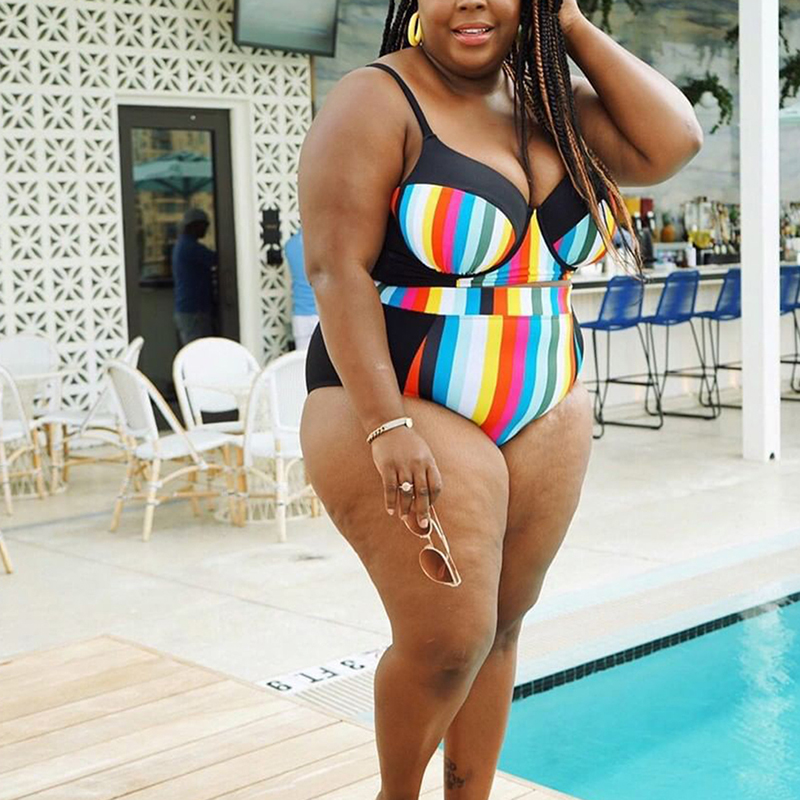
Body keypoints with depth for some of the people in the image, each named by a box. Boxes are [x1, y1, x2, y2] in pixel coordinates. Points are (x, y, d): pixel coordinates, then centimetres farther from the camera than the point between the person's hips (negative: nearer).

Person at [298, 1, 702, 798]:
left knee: (498, 629, 9)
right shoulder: (376, 103, -9)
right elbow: (337, 269, -16)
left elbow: (671, 143, -1)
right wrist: (387, 425, -25)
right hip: (404, 412, -6)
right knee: (448, 639, -8)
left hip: (547, 419, 6)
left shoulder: (547, 100, 11)